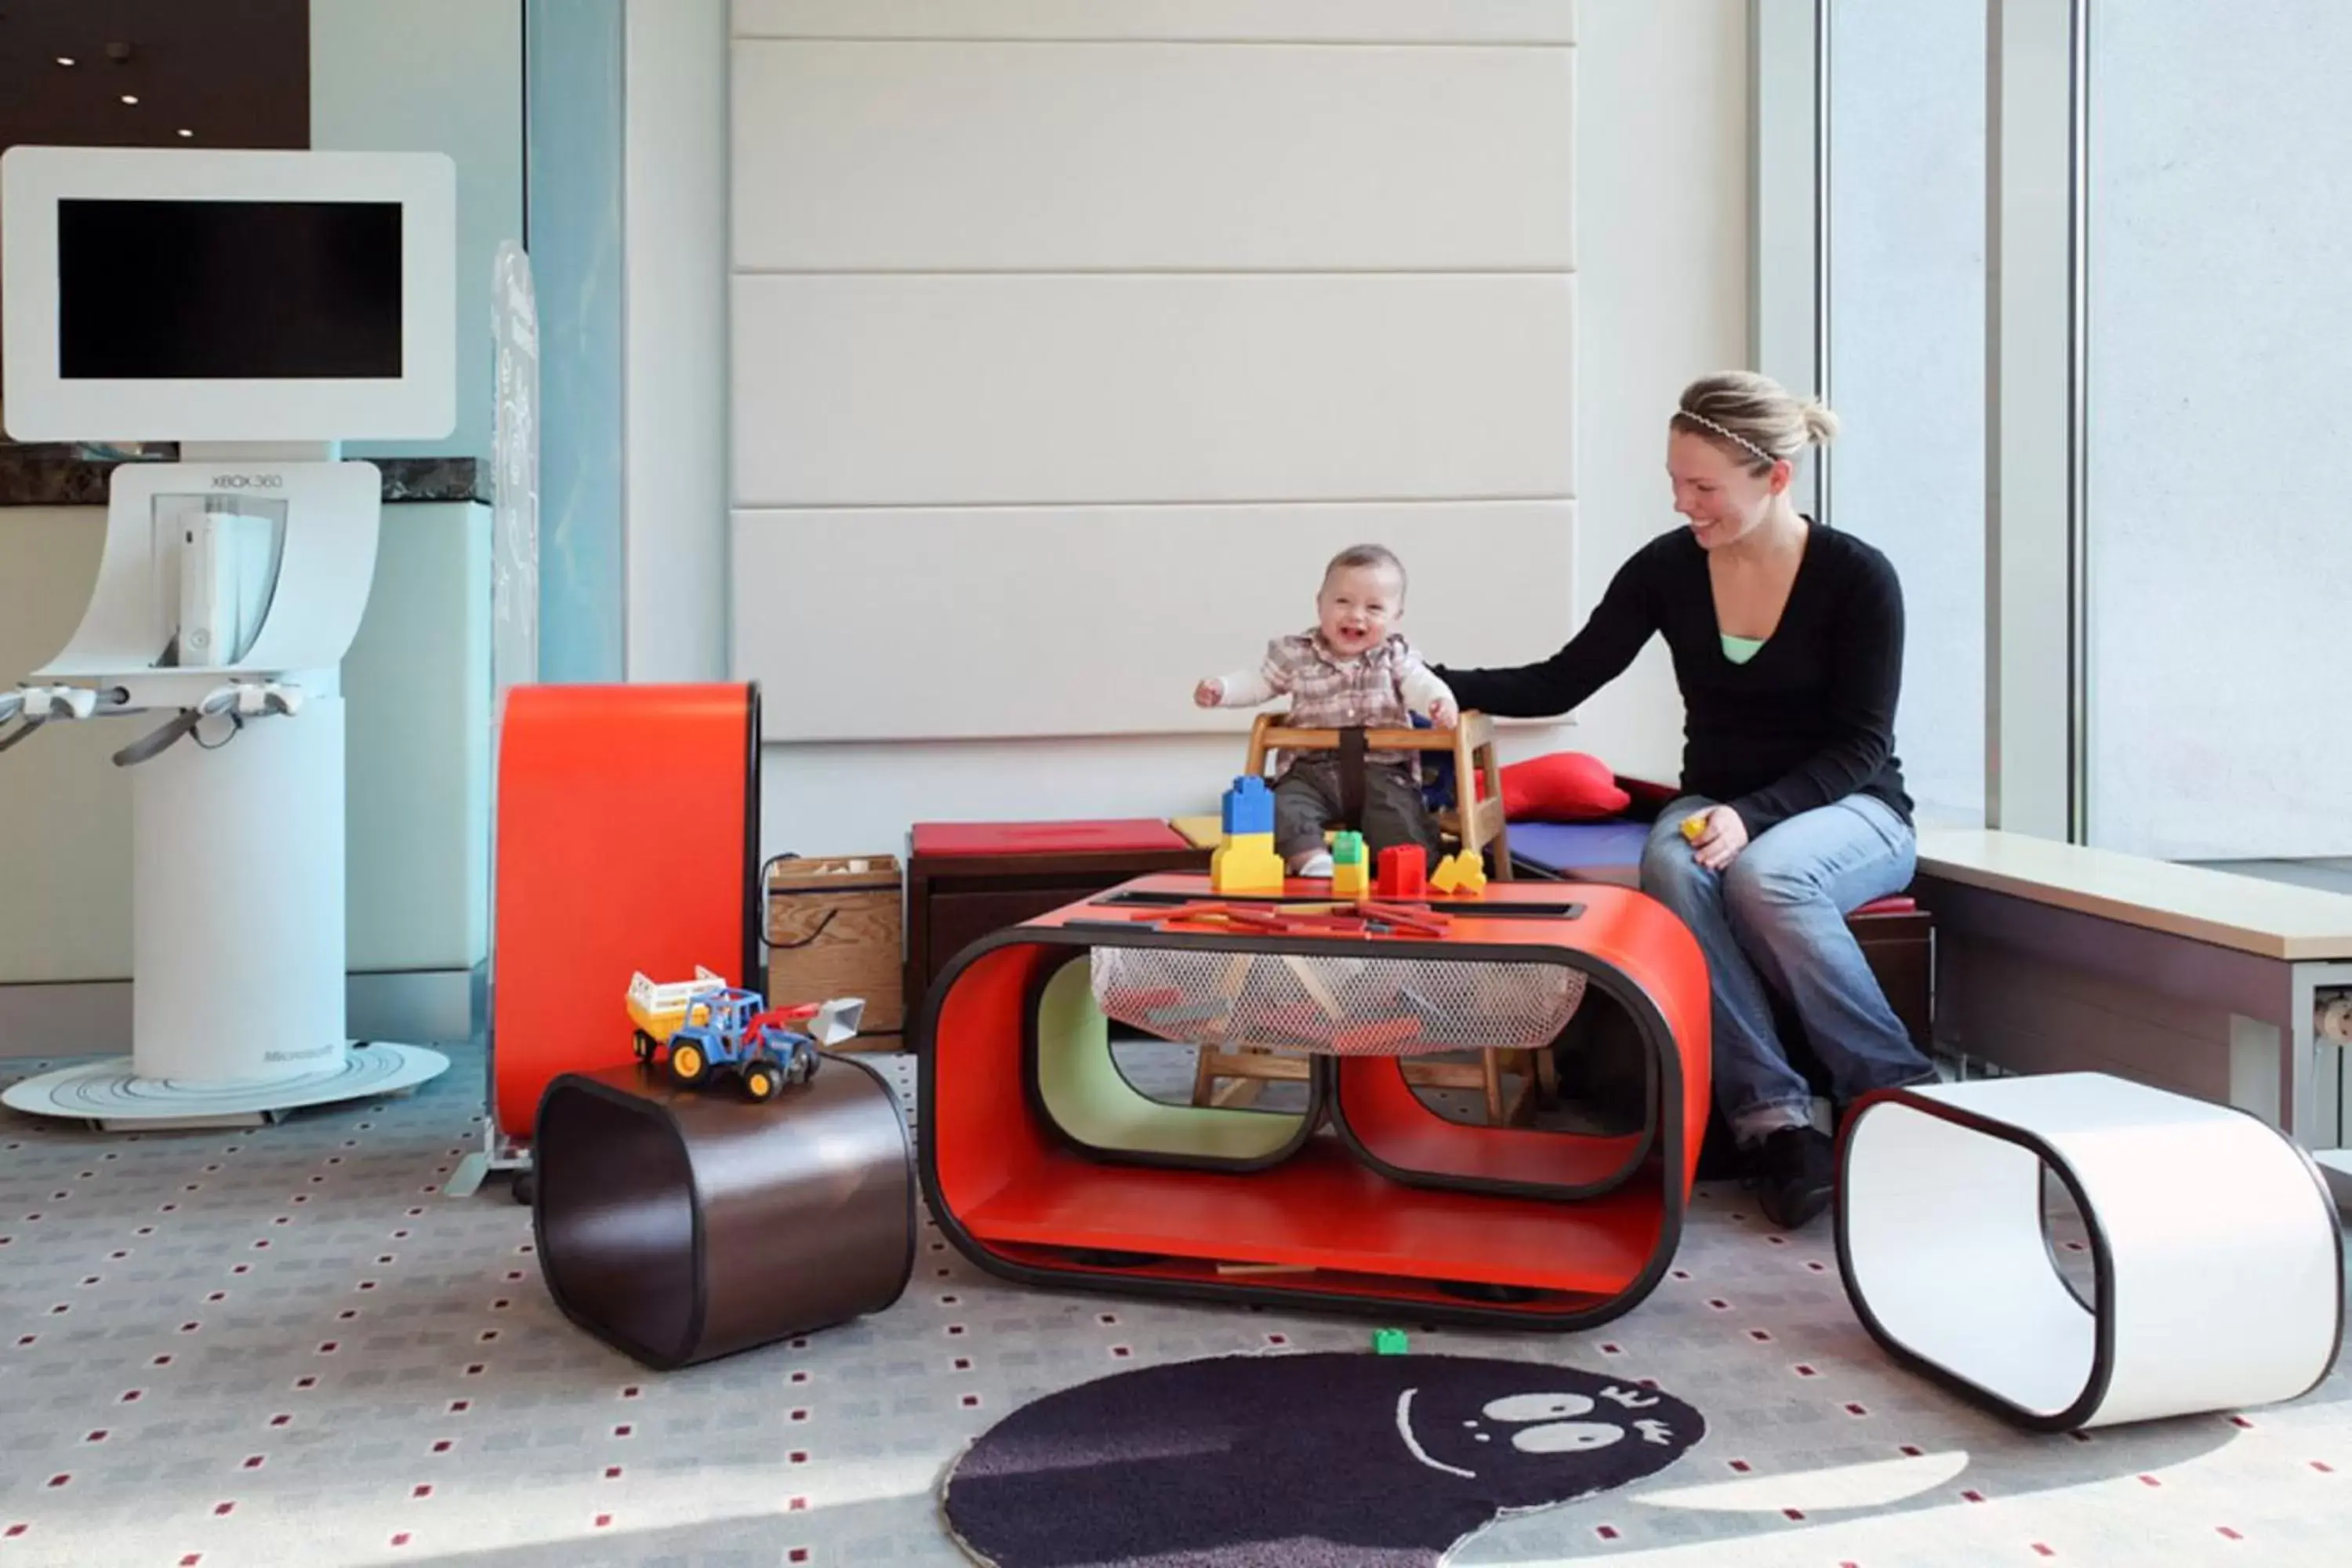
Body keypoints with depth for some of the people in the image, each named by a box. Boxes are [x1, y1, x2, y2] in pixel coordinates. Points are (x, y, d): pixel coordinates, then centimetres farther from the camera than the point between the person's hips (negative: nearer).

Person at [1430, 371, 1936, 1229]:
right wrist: (1446, 687, -16)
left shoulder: (1857, 577, -12)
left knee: (1766, 876, -37)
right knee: (1672, 867, -33)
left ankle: (1899, 1094, -21)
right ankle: (1774, 1118, -34)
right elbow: (1563, 681, 0)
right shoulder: (1667, 569, -3)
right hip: (1716, 806, 3)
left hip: (1849, 810, -3)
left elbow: (1860, 747, -12)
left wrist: (1752, 816, -28)